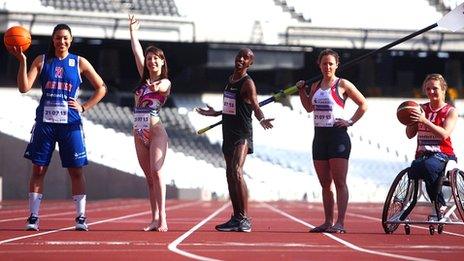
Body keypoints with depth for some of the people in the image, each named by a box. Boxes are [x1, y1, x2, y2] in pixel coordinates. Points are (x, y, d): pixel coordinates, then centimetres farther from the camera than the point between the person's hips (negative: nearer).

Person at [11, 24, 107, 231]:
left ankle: (81, 216, 4)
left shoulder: (80, 63, 5)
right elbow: (24, 88, -5)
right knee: (38, 169, 0)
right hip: (45, 122, 0)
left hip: (70, 123, 0)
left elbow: (101, 88, 10)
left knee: (76, 171, 0)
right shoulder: (42, 61, 5)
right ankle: (33, 216, 4)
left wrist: (84, 107, 0)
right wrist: (22, 61, -14)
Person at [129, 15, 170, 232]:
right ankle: (154, 218, 4)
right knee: (149, 176, 5)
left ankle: (162, 218, -21)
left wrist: (156, 87, -48)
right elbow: (137, 52, 14)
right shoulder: (145, 79, 15)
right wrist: (132, 32, 15)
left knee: (156, 172, -16)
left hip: (156, 131, -7)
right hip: (139, 133, 7)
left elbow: (161, 88, -26)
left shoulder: (165, 82, -2)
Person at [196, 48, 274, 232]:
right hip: (228, 133, 9)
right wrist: (214, 113, 39)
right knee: (230, 175, 9)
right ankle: (236, 218, 14)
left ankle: (245, 219, -19)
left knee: (236, 172, -20)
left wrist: (262, 119, -39)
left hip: (242, 134, -9)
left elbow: (255, 106, -19)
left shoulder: (248, 83, -8)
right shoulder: (230, 79, 16)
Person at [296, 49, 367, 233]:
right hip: (319, 136, 6)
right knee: (325, 183, 8)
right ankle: (328, 222, 13)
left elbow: (363, 105, 2)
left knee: (339, 182, -8)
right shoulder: (316, 86, 14)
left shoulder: (342, 85, -2)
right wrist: (301, 91, 13)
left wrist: (351, 121, -7)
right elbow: (309, 108, 25)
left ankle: (340, 223, -11)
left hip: (338, 136, -6)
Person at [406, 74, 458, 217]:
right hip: (422, 154, 3)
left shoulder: (450, 111, 5)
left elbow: (444, 134, -13)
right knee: (415, 167, -33)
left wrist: (424, 120, -22)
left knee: (428, 166, -39)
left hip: (443, 155, -3)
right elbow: (410, 134, 14)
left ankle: (439, 205, -23)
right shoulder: (422, 109, 16)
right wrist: (411, 120, -6)